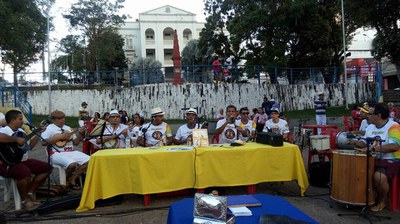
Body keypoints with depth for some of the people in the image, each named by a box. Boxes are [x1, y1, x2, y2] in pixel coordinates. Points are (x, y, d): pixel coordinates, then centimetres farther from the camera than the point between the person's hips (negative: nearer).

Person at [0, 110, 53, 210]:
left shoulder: (20, 130, 15)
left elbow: (29, 146, 22)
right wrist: (17, 139, -30)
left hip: (23, 160, 10)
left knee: (47, 167, 4)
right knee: (25, 172, -39)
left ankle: (29, 193, 9)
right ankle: (24, 200, -13)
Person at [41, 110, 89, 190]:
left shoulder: (67, 128, 20)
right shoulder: (50, 128, 1)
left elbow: (75, 143, 19)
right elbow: (44, 142, -15)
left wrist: (80, 134, 1)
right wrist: (61, 137, -16)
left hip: (71, 152, 7)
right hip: (58, 153, -7)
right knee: (72, 164, -35)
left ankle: (72, 179, 1)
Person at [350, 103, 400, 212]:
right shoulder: (370, 127, 9)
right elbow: (365, 143, 17)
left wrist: (372, 148, -33)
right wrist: (357, 143, -6)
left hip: (390, 161, -8)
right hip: (373, 159, 8)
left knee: (379, 177, -31)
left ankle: (381, 201, -2)